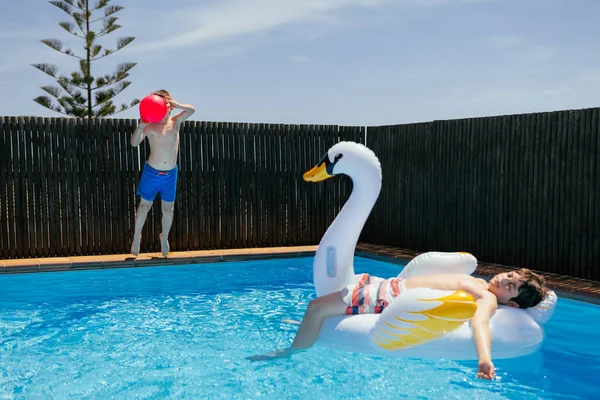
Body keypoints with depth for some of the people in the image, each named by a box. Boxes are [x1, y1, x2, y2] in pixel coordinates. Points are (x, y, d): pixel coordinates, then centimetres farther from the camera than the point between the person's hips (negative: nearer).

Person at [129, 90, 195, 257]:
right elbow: (134, 142, -23)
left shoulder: (175, 122, -1)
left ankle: (164, 238, 32)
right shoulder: (150, 126, -11)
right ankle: (137, 237, 28)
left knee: (168, 209, 11)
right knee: (144, 206, 8)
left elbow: (192, 110, -13)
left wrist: (177, 105, -29)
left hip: (171, 173, 2)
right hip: (152, 172, -2)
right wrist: (141, 125, -36)